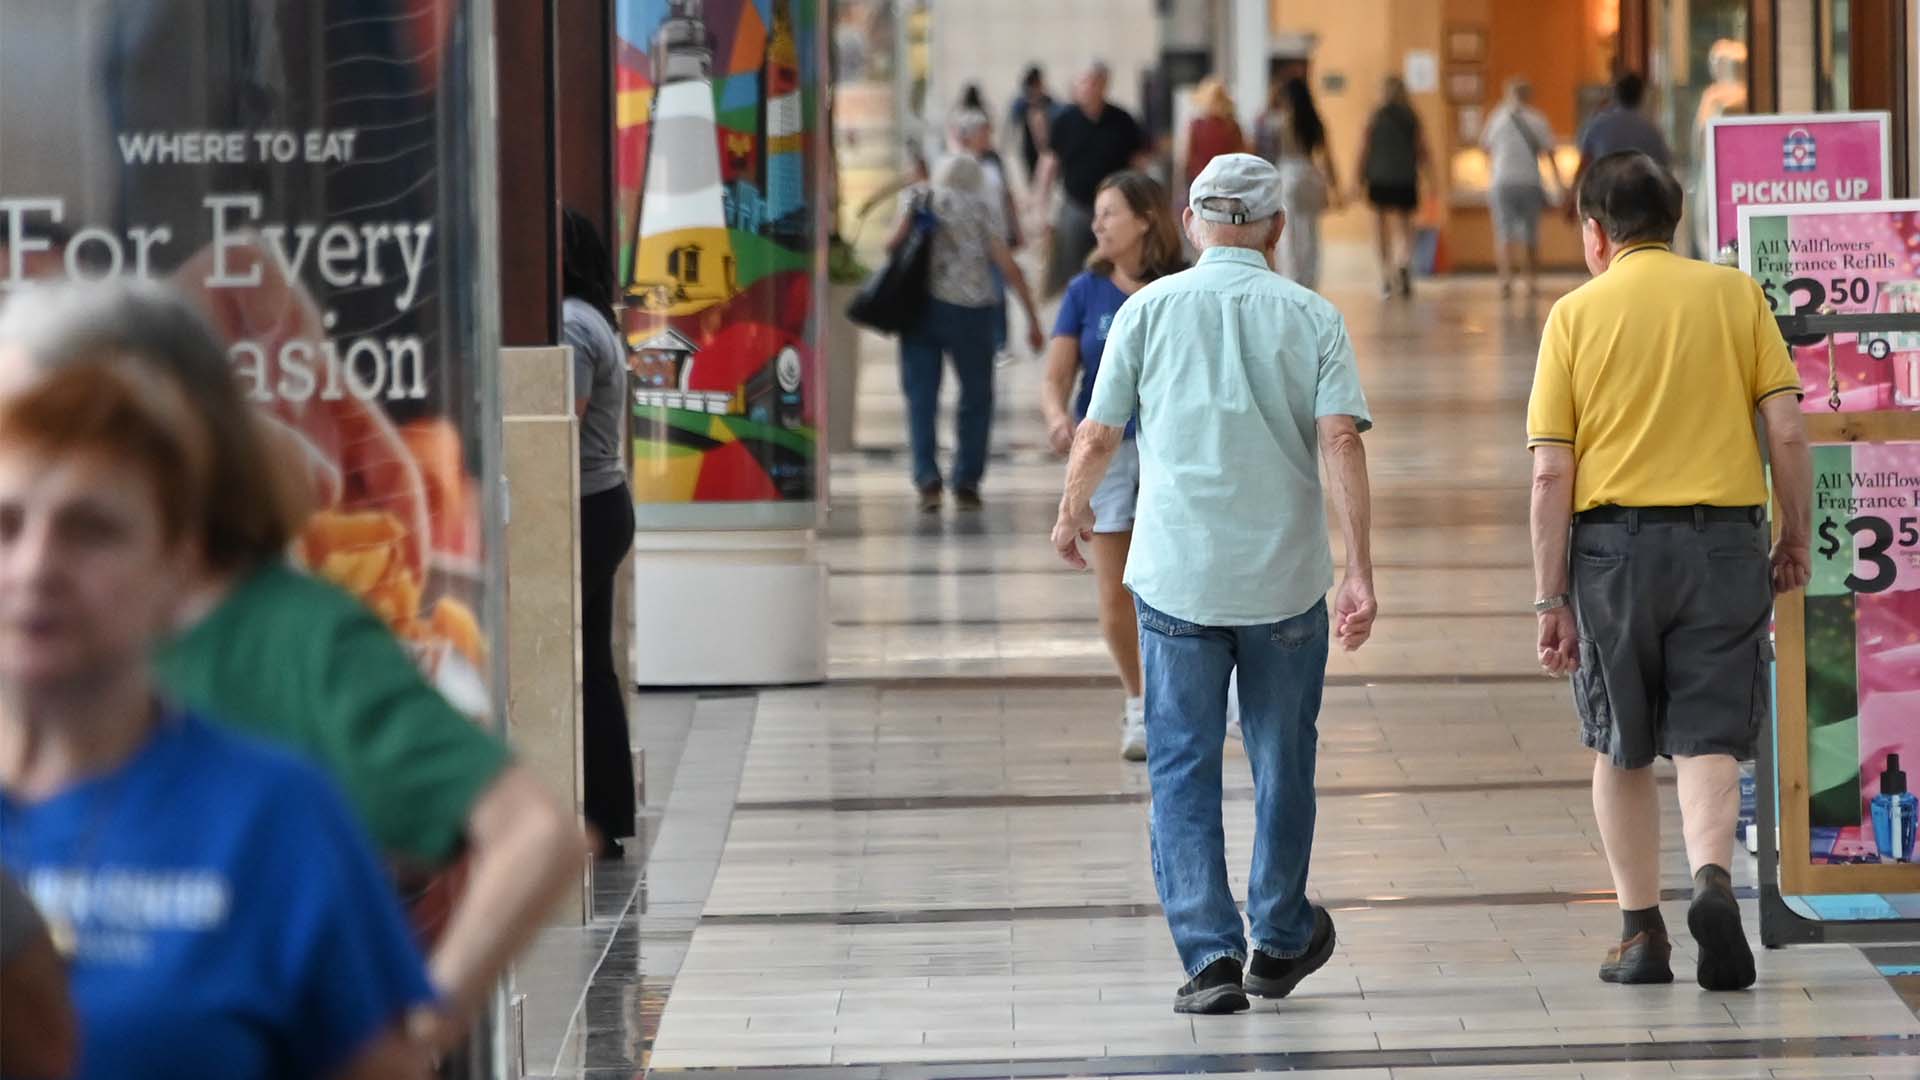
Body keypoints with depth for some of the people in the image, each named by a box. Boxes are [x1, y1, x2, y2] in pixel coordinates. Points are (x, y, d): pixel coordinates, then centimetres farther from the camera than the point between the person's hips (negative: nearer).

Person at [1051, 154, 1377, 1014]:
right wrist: (1361, 573, -11)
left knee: (1183, 772, 4)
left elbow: (1098, 436, 2)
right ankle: (1280, 941, 28)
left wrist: (1071, 515, 23)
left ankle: (1210, 954, -5)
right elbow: (1340, 439, -10)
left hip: (1176, 578, -1)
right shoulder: (1310, 317, 1)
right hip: (1287, 579, 1)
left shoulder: (1150, 308, 0)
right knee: (1283, 763, 16)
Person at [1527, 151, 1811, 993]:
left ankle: (1641, 930, 14)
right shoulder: (1736, 294, 4)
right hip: (1723, 539, 0)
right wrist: (1795, 539, 11)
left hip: (1613, 542, 0)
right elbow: (1788, 433, -2)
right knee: (1707, 739, 2)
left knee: (1620, 748, 13)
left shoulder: (1576, 314, 1)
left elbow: (1552, 473, -3)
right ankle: (1712, 878, -24)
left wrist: (1551, 598, -1)